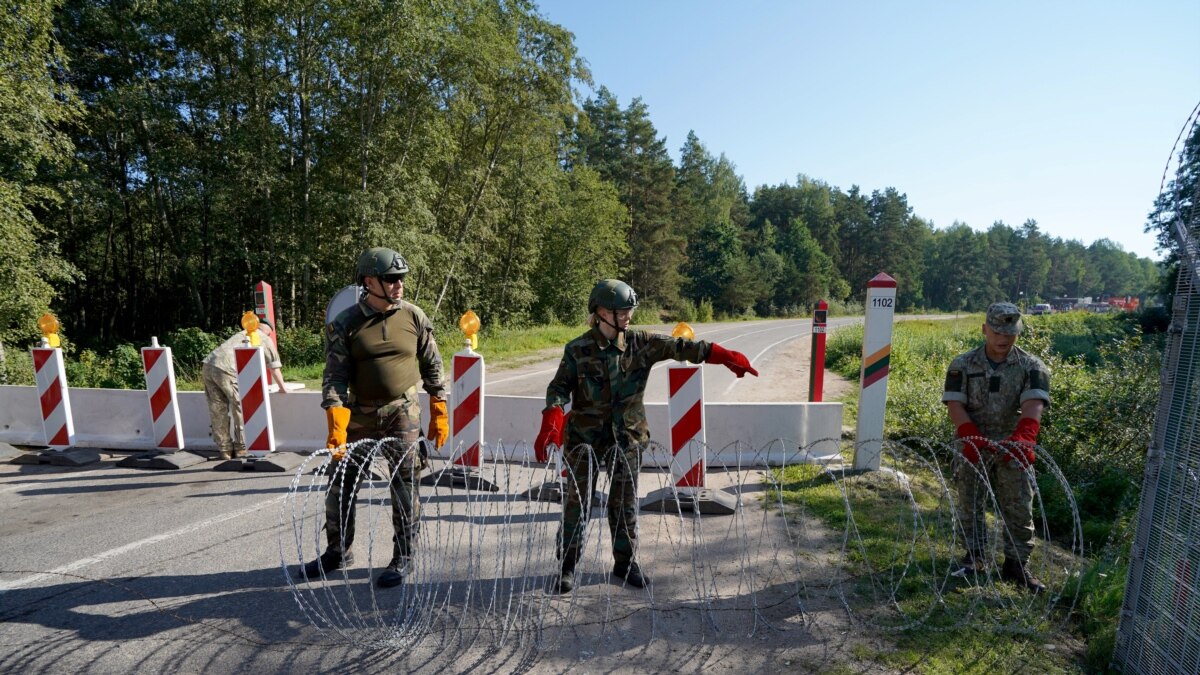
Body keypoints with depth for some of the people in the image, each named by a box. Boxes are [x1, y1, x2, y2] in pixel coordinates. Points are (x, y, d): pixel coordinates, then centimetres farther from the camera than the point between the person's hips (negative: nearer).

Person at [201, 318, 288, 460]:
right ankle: (242, 448, 8)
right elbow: (275, 367, 16)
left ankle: (225, 449, 16)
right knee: (241, 408, 4)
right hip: (226, 369, -7)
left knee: (218, 411, 11)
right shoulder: (265, 339, 14)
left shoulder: (242, 334, 33)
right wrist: (282, 388, 27)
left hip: (207, 365, 7)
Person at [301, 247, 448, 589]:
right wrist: (336, 428, -18)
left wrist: (439, 415, 2)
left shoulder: (414, 317, -4)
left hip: (403, 412, -1)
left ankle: (403, 558, 22)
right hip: (359, 414, 1)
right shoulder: (344, 324, -7)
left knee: (404, 487, 3)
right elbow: (335, 378, -8)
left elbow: (432, 368, 3)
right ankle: (338, 551, 35)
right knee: (340, 484, 11)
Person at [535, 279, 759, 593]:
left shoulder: (640, 343, -1)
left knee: (625, 503, 12)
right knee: (576, 500, 6)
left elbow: (676, 346, -5)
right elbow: (559, 387, -10)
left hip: (626, 437, 3)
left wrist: (723, 355, -11)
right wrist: (551, 422, -26)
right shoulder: (578, 349, -8)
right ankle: (567, 564, 24)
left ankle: (625, 562, 31)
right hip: (584, 437, -2)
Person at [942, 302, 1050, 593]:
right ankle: (975, 555, 27)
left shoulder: (1032, 367, -2)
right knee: (971, 503, 10)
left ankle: (1017, 564, 20)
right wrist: (972, 438, -24)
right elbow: (955, 405, -9)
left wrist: (1023, 438, -35)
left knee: (1019, 509, 5)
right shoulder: (962, 366, -1)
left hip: (1013, 450, 0)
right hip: (974, 448, 0)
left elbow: (1033, 406, -17)